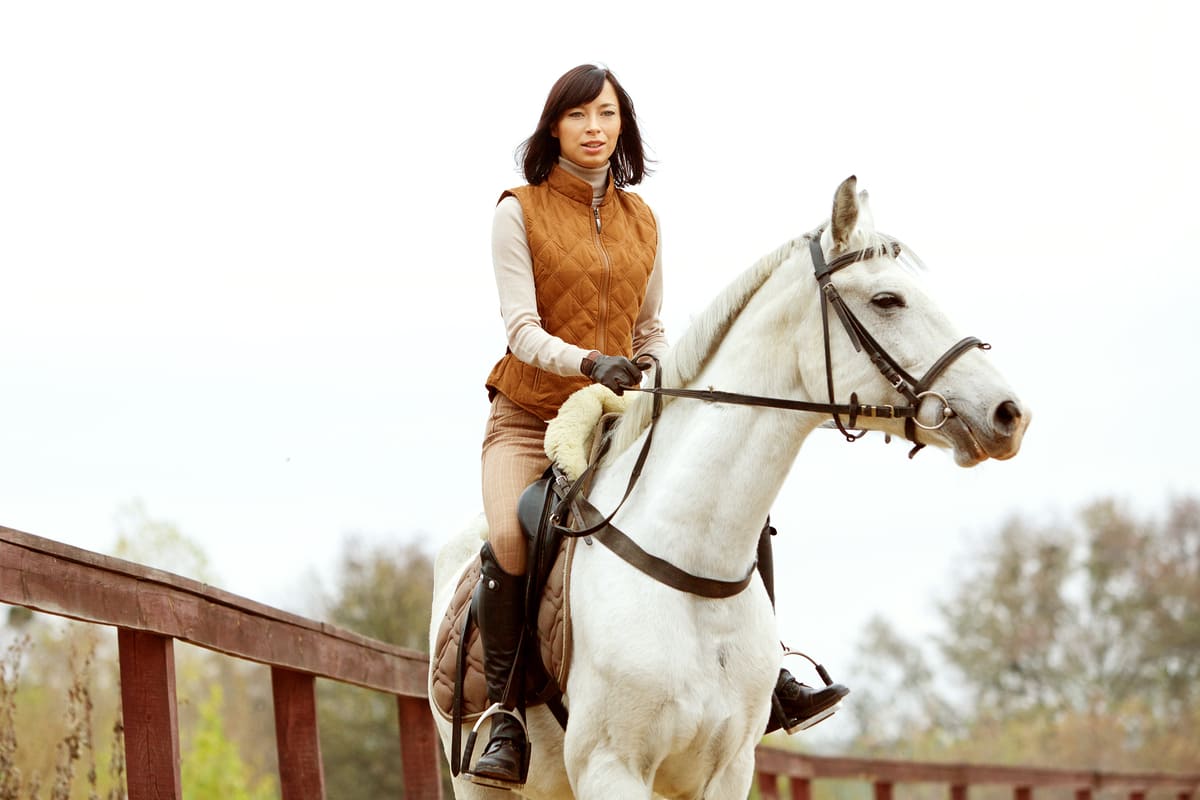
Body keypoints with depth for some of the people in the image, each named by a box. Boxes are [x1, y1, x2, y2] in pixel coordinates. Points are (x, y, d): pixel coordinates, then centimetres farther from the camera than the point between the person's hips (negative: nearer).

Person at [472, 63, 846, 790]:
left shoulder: (641, 220, 10)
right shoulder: (520, 212, -4)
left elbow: (650, 331, 14)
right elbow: (522, 330, -12)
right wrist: (588, 363, -30)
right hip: (529, 416, -4)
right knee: (510, 540, -32)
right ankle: (506, 717, -21)